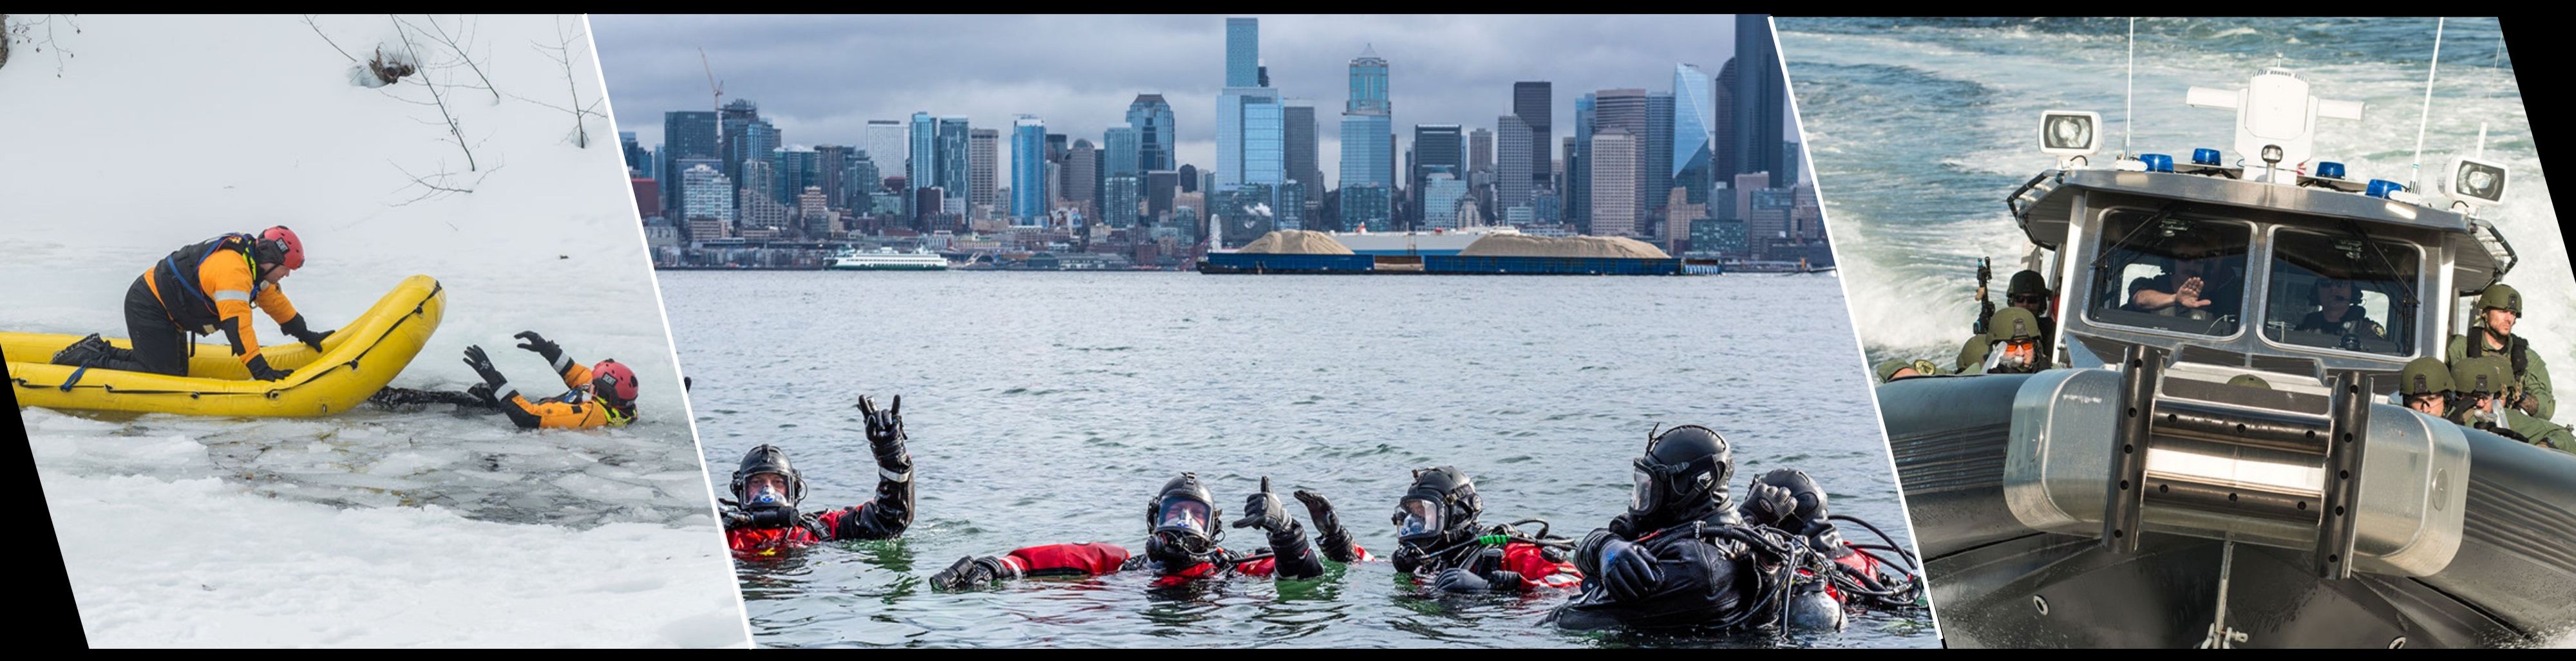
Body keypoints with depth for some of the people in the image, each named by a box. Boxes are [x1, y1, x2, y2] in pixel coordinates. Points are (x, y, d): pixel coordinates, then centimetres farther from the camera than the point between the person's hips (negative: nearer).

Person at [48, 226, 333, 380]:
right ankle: (84, 360, -4)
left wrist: (305, 333, 18)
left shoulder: (252, 264, 4)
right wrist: (261, 370, -33)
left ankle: (100, 350, 17)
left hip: (164, 308, 11)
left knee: (176, 370, 11)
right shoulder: (233, 269, -27)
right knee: (161, 376, -13)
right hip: (147, 307, -11)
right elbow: (237, 324, -32)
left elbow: (275, 300, 17)